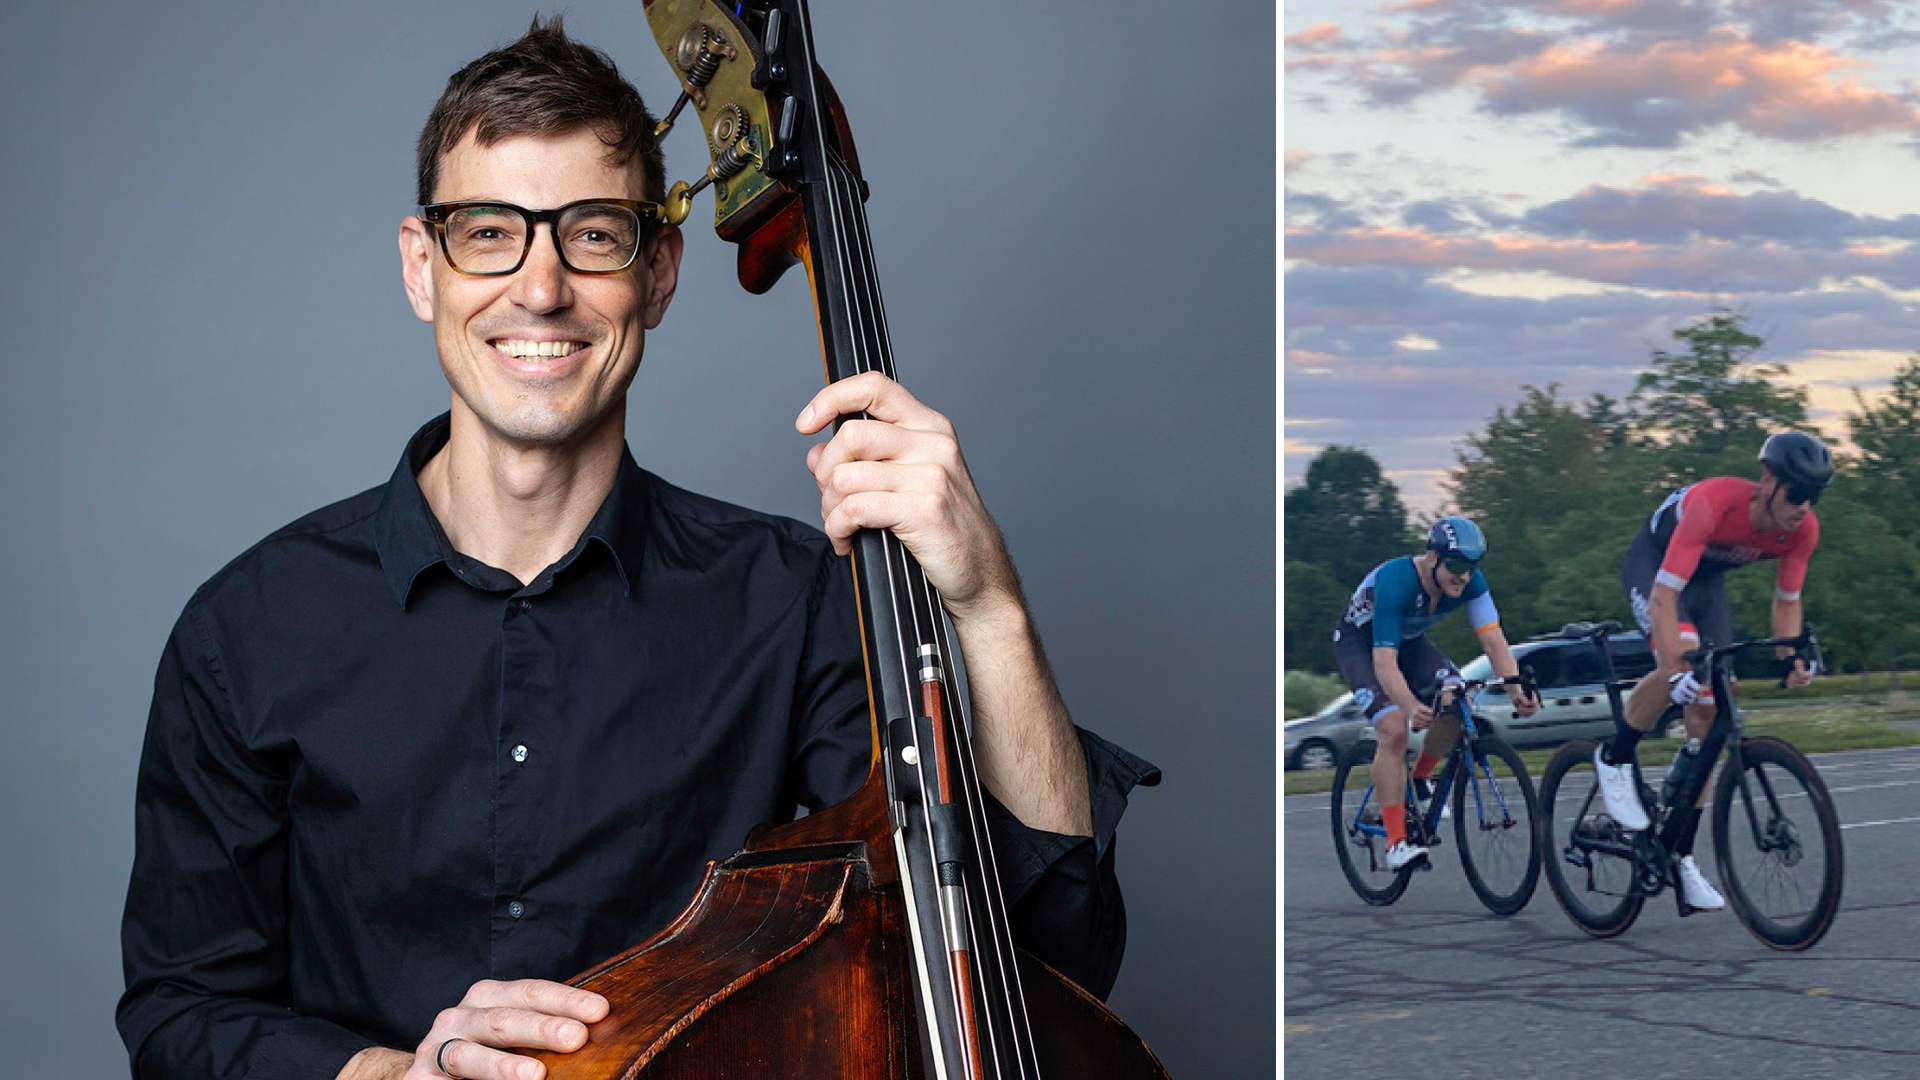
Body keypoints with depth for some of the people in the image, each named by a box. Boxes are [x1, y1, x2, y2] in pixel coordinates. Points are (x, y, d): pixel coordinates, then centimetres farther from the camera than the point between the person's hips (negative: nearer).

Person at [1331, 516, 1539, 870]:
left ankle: (1419, 782, 7)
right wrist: (1411, 707, -58)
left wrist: (1516, 690, -40)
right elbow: (1384, 661, -41)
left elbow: (1494, 640, -23)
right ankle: (1396, 844, -23)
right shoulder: (1395, 580, -37)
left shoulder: (1470, 581, -21)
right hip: (1361, 643, -6)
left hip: (1409, 640, 6)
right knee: (1394, 729, -25)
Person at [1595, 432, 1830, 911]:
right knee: (1683, 662, -35)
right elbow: (1663, 596, -41)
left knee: (1708, 713, -3)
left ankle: (1681, 854, 5)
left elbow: (1786, 602, -5)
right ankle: (1614, 759, -10)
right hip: (1651, 563, -5)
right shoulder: (1714, 503, -39)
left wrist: (1790, 659, -24)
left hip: (1707, 578, 6)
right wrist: (1678, 668, -51)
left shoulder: (1803, 530, -21)